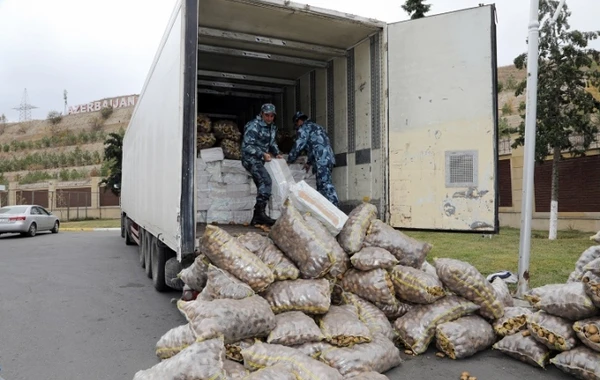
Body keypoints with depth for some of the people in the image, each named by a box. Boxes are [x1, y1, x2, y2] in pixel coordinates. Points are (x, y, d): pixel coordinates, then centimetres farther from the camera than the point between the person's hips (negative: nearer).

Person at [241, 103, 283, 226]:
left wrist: (277, 153, 9)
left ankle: (256, 217, 11)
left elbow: (272, 143, 26)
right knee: (266, 180, -25)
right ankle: (261, 212, -25)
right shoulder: (253, 126, -13)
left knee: (262, 185, 5)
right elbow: (247, 146, -18)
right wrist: (263, 154, -21)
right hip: (251, 158, -8)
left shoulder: (272, 127, 12)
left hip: (260, 160, 9)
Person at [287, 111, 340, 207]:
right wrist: (309, 162, 37)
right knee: (322, 184, 10)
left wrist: (289, 160, 8)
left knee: (325, 184, -14)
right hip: (328, 158, 10)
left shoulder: (304, 127, 3)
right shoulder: (315, 126, 32)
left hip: (322, 160, -10)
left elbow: (298, 145, -2)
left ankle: (334, 206, -21)